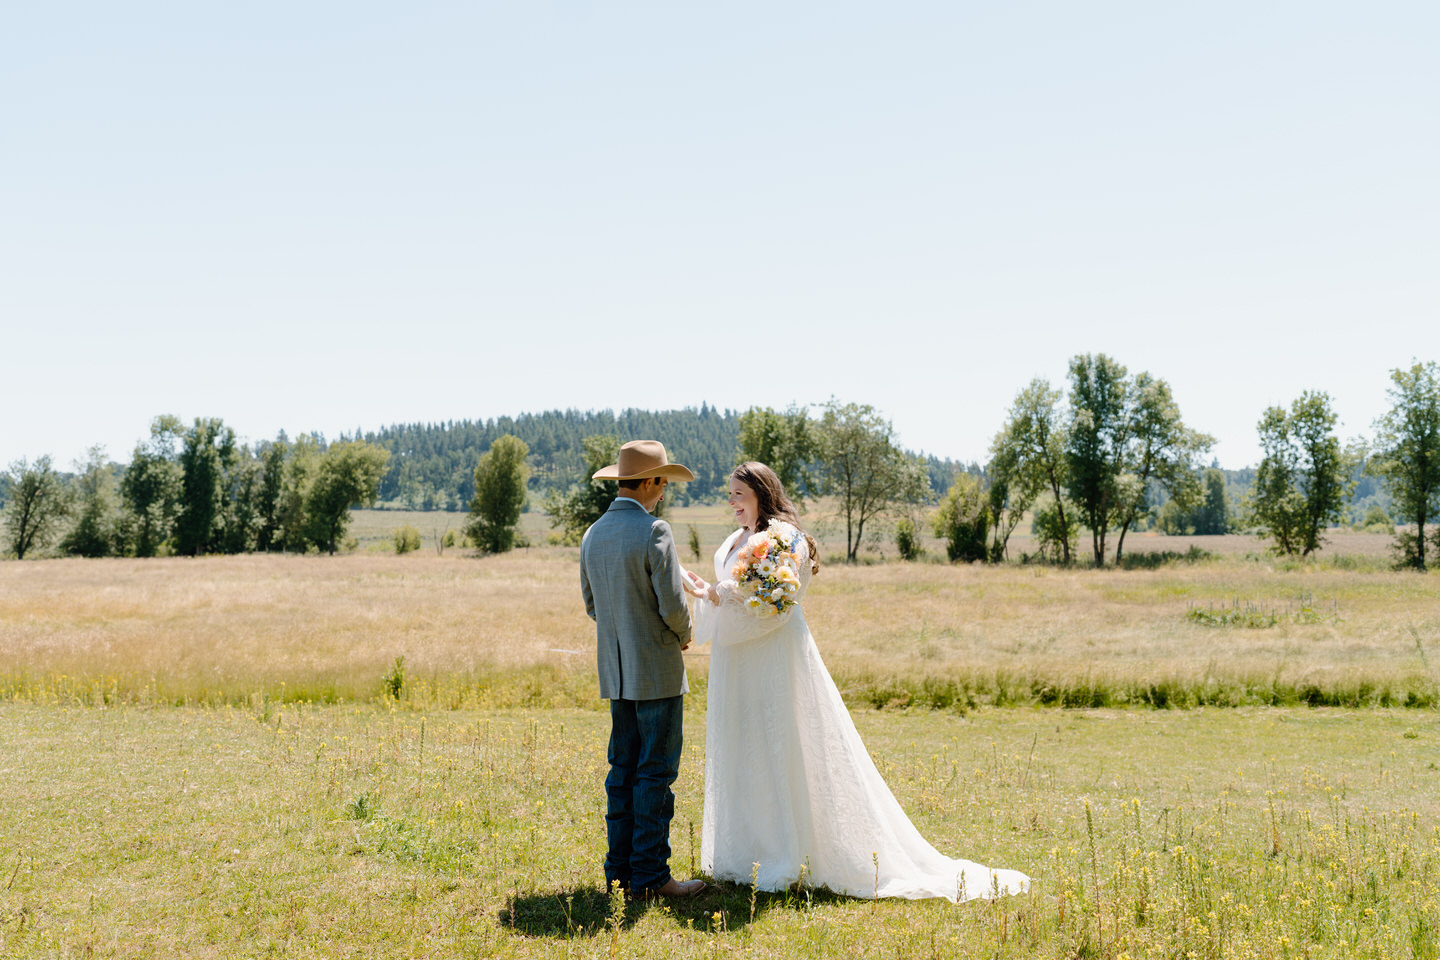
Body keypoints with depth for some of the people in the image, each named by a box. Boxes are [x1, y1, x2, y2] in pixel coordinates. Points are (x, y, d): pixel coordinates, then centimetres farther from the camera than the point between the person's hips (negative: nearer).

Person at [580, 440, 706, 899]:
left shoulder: (593, 535, 9)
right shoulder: (654, 531, -15)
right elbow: (672, 605, -17)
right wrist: (682, 635, 3)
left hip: (615, 671, 7)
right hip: (656, 670, -7)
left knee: (624, 769, 12)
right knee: (655, 773, -2)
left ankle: (620, 867, 16)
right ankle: (650, 875, 1)